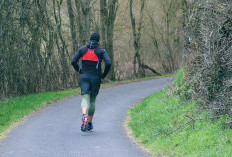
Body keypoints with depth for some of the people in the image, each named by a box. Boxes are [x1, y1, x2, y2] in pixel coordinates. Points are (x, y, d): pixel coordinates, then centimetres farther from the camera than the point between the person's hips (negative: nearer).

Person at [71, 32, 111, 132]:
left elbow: (73, 61, -1)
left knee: (85, 99, -7)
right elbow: (108, 63, -13)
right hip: (96, 78, 0)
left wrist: (80, 71, 11)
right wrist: (104, 75, 1)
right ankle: (89, 123, 18)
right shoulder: (101, 51, -1)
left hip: (84, 76, 0)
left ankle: (84, 116, -37)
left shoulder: (82, 49, 5)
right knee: (92, 100, 13)